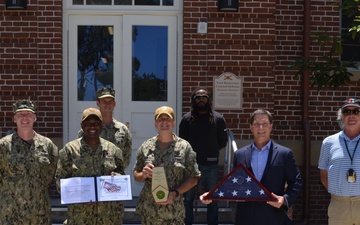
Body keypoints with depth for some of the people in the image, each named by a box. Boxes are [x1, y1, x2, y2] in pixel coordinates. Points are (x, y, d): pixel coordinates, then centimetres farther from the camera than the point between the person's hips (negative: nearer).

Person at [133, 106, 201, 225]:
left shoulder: (184, 147, -3)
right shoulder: (146, 147, 4)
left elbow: (193, 178, -1)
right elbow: (136, 176, 11)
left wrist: (175, 193, -14)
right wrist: (144, 175, -11)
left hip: (173, 212, -2)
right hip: (148, 211, 2)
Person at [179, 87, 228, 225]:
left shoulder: (218, 118, 2)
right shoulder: (187, 119, 1)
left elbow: (223, 141, 8)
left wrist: (212, 150, 2)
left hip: (211, 164, 0)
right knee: (187, 198, 8)